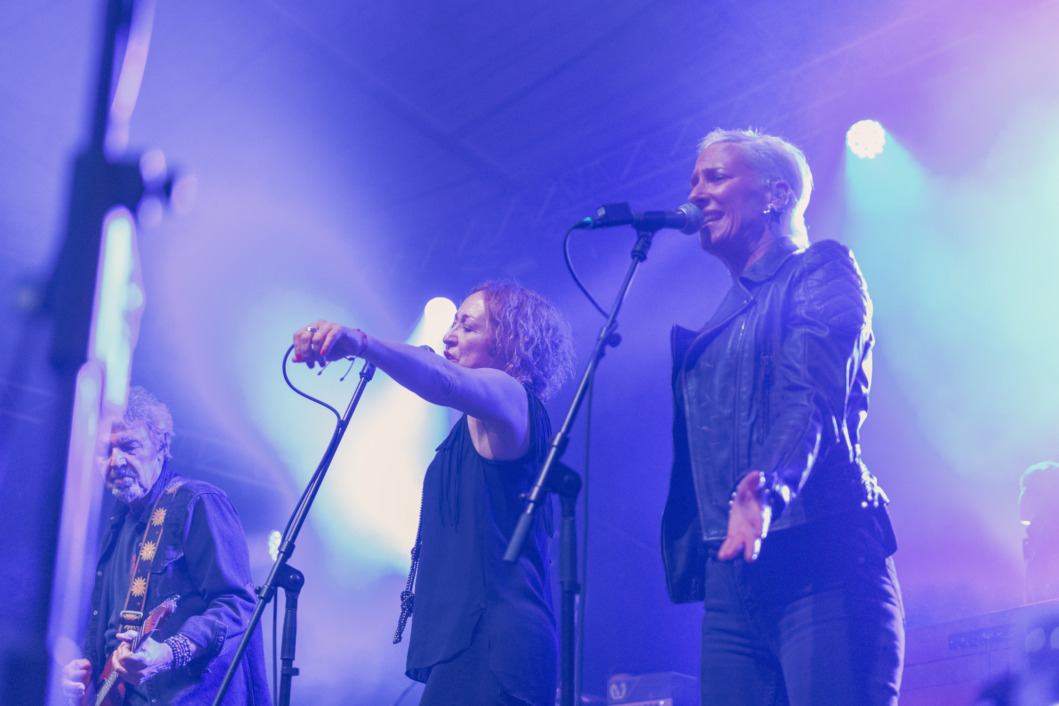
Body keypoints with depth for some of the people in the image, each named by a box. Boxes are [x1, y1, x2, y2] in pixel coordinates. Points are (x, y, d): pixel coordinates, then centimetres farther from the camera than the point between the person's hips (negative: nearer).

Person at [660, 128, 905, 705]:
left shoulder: (821, 272, 5)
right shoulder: (717, 323, 26)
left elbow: (814, 395, -14)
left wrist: (770, 486, -32)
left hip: (820, 565, -6)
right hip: (728, 581, 6)